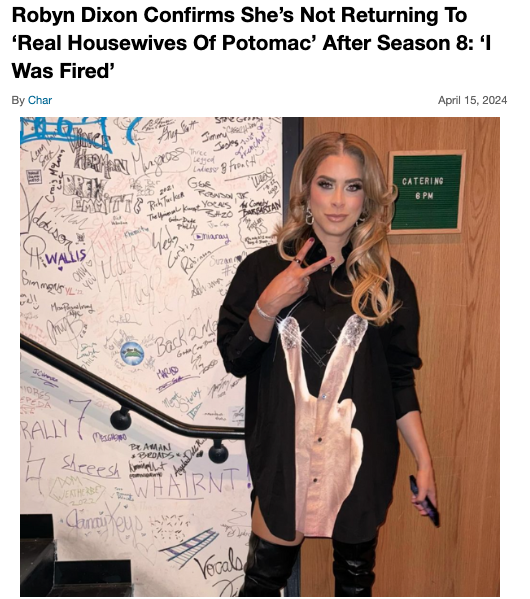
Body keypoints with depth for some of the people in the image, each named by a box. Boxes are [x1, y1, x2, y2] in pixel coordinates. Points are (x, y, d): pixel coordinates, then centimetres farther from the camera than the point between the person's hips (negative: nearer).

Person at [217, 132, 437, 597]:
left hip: (361, 455, 2)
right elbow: (234, 359, -4)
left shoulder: (388, 278, -1)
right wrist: (269, 305, -19)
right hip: (284, 453, -1)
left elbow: (400, 378, 3)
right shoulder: (264, 267, -4)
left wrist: (424, 460, 1)